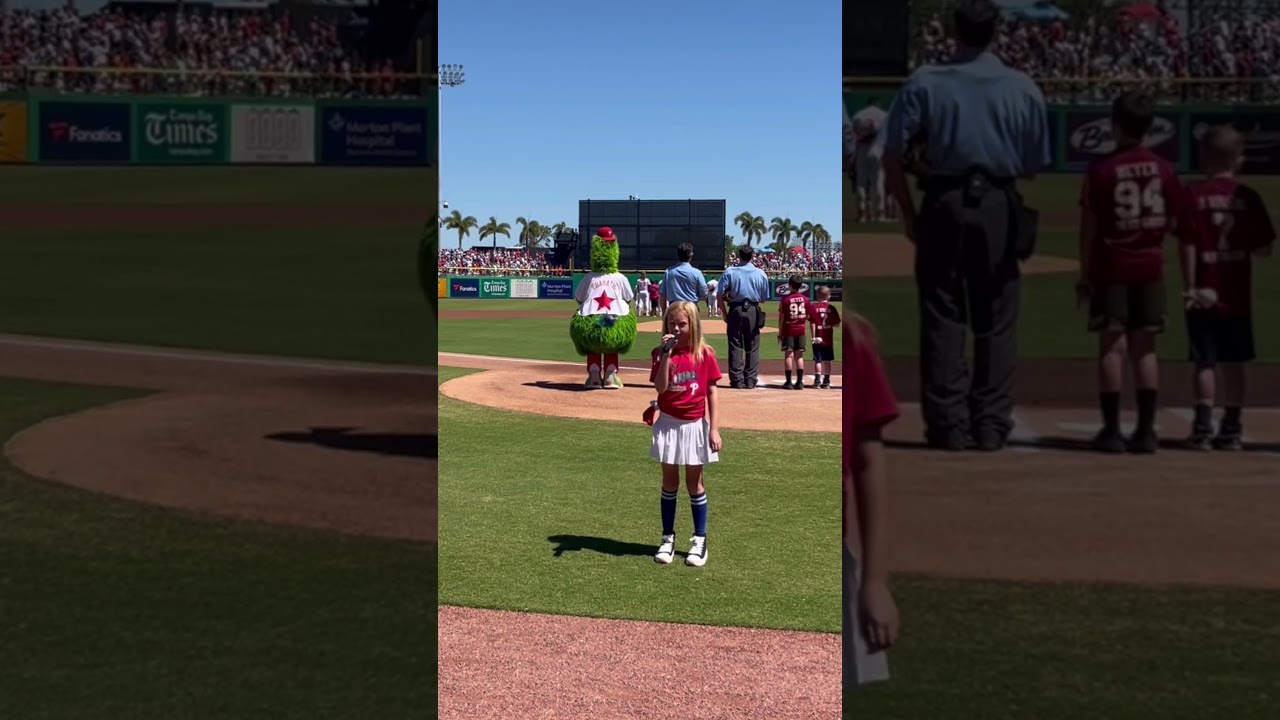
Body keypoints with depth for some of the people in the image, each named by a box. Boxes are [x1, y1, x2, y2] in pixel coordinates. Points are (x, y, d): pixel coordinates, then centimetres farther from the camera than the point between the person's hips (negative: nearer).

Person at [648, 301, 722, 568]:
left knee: (694, 482, 6)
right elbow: (660, 387, -17)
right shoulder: (661, 353, -3)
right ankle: (668, 538, 19)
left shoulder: (705, 354, -5)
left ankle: (700, 540, 15)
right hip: (668, 423, 1)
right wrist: (666, 355, -24)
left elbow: (711, 393, -4)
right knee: (669, 481, 9)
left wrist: (714, 430, -8)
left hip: (695, 425, -1)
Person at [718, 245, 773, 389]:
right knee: (752, 347, 8)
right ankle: (751, 380, 7)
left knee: (735, 347, 4)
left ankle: (737, 380, 2)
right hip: (753, 311, 1)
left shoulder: (729, 272, -4)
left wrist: (725, 314, 2)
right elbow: (764, 298, 3)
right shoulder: (760, 274, 0)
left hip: (735, 311, -1)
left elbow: (720, 295, -7)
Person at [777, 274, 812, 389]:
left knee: (789, 355, -1)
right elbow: (808, 316, 4)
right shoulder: (805, 299, 2)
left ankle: (789, 382, -4)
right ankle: (799, 382, 5)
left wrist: (780, 332, -1)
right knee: (799, 356, 7)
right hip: (800, 331, 3)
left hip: (788, 330, -3)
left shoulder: (785, 299, -8)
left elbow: (781, 317, -7)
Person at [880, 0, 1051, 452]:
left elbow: (893, 156, -6)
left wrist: (908, 214, 2)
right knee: (995, 322, 8)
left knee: (943, 319, 4)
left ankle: (949, 425, 5)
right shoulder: (1024, 89, 2)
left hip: (944, 205, -1)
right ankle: (991, 425, 11)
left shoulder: (924, 83, -3)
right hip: (1000, 208, 1)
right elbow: (1034, 167, 4)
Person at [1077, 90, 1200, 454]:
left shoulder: (1101, 169, -7)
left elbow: (1089, 226, -7)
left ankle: (1111, 430, 0)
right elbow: (1183, 225, 4)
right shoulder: (1164, 169, 3)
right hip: (1150, 269, 3)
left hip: (1111, 268, -3)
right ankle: (1146, 430, 9)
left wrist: (1084, 274, 0)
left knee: (1111, 346, 0)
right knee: (1144, 347, 8)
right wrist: (1188, 277, 10)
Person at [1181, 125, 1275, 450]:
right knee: (1234, 364, 10)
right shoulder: (1248, 197, 0)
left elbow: (1188, 243, -12)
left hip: (1204, 292, -2)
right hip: (1237, 296, 2)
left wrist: (1191, 284, -11)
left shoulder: (1193, 193, -6)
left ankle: (1203, 426, -5)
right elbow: (1264, 249, 0)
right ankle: (1232, 429, 15)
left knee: (1204, 362, 1)